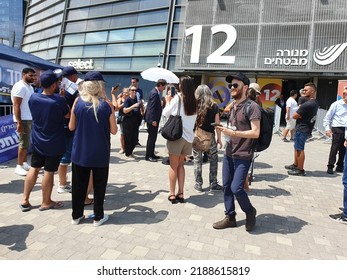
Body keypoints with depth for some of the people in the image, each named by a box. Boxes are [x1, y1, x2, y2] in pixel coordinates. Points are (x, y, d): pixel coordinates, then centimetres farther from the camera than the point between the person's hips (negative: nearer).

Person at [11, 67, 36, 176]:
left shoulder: (29, 87, 15)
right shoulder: (20, 86, -13)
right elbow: (16, 106, -18)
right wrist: (19, 123, -23)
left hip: (30, 119, 9)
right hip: (23, 120, -9)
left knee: (26, 142, 13)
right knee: (24, 143, -5)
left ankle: (24, 163, 22)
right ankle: (19, 166, 4)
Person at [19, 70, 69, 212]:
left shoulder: (33, 98, -5)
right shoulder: (59, 100, -22)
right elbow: (68, 115, -4)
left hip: (37, 141, 5)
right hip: (54, 144, -5)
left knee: (34, 169, 17)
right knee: (49, 172, 6)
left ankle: (25, 200, 25)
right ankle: (46, 202, 22)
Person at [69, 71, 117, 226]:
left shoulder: (78, 101, -5)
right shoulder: (107, 104, -10)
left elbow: (71, 127, 2)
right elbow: (113, 130, -6)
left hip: (80, 152, 2)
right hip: (100, 153, -2)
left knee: (79, 185, 15)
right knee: (99, 185, 13)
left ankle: (76, 216, 28)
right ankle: (98, 217, 23)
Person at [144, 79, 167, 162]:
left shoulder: (156, 92, 13)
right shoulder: (154, 93, -17)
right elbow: (151, 108, -22)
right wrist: (153, 120, -23)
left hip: (154, 119, 10)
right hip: (152, 120, -10)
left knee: (153, 137, 15)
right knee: (152, 137, -3)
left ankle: (151, 154, 25)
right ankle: (148, 156, 6)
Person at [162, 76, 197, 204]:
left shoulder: (177, 98, -8)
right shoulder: (194, 101, 7)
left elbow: (165, 113, 0)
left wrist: (168, 101, 17)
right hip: (188, 136, 5)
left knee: (173, 165, 3)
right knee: (180, 164, 15)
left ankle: (172, 194, 8)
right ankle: (181, 193, 15)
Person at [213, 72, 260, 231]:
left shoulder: (252, 107, -12)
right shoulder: (233, 107, 14)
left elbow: (255, 133, -19)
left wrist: (233, 133, -22)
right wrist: (224, 130, 5)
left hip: (243, 156, -8)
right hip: (229, 153, 8)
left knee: (236, 188, -9)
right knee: (226, 186, 9)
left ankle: (250, 212, 20)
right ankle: (230, 217, 23)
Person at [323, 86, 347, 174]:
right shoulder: (336, 104, -3)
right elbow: (327, 117, -4)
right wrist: (327, 128, -12)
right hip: (338, 129, -5)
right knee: (334, 149, -3)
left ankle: (340, 167, 21)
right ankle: (330, 167, 5)